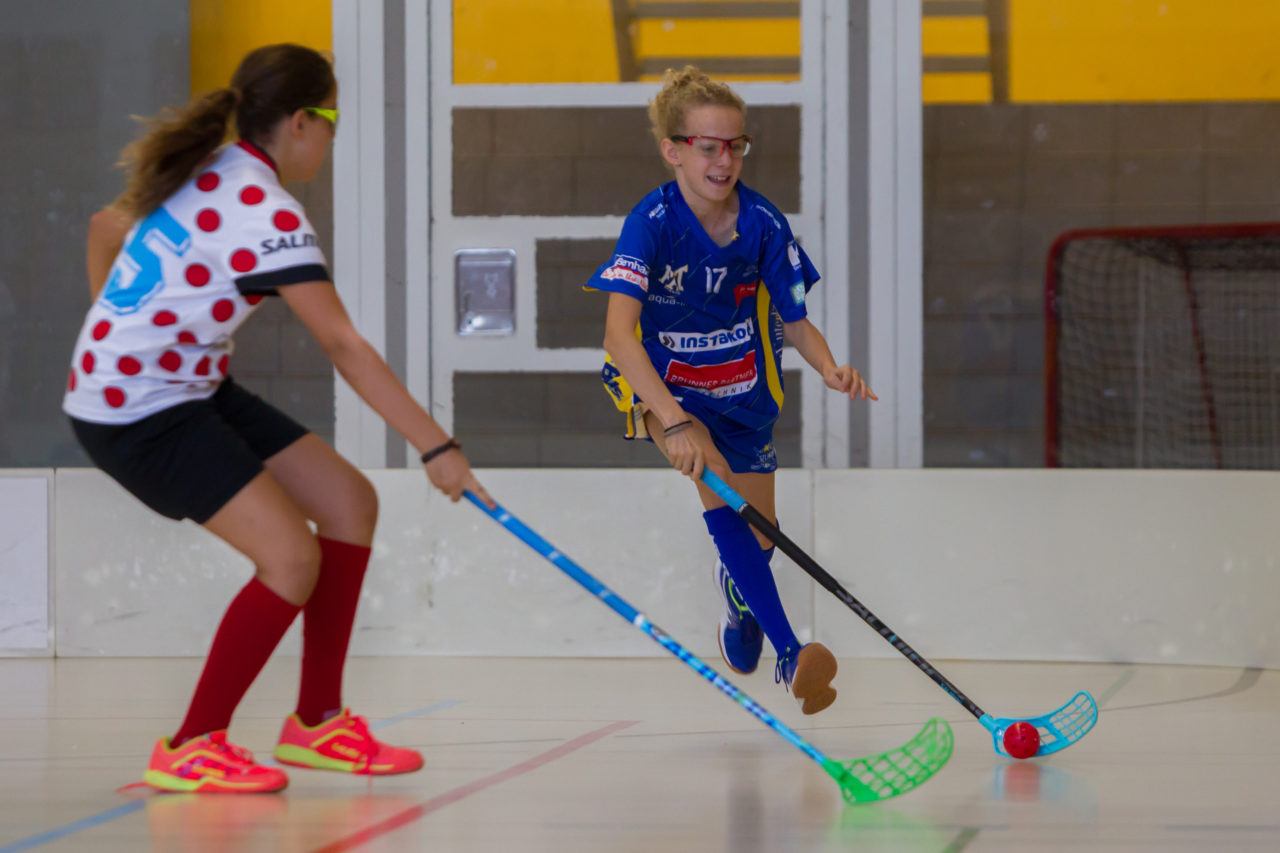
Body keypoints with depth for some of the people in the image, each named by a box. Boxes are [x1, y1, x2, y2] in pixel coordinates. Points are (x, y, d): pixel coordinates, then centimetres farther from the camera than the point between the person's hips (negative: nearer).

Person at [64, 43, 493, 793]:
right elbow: (343, 346, -25)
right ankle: (191, 749, -5)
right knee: (292, 557, -20)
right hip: (136, 414, -10)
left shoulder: (210, 172, 7)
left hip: (191, 388, 10)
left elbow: (107, 226, 22)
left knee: (350, 502, 6)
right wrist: (437, 447, -23)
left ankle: (317, 723, 14)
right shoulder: (267, 214, -22)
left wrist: (114, 335, 29)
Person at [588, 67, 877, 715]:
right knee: (716, 482, -31)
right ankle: (788, 651, -35)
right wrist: (673, 420, -48)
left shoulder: (763, 224, -15)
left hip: (743, 390, 4)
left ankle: (737, 592, 51)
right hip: (662, 385, -4)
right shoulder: (652, 222, -25)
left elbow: (794, 322, -4)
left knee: (757, 538, 9)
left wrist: (829, 369, -27)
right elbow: (620, 332, -36)